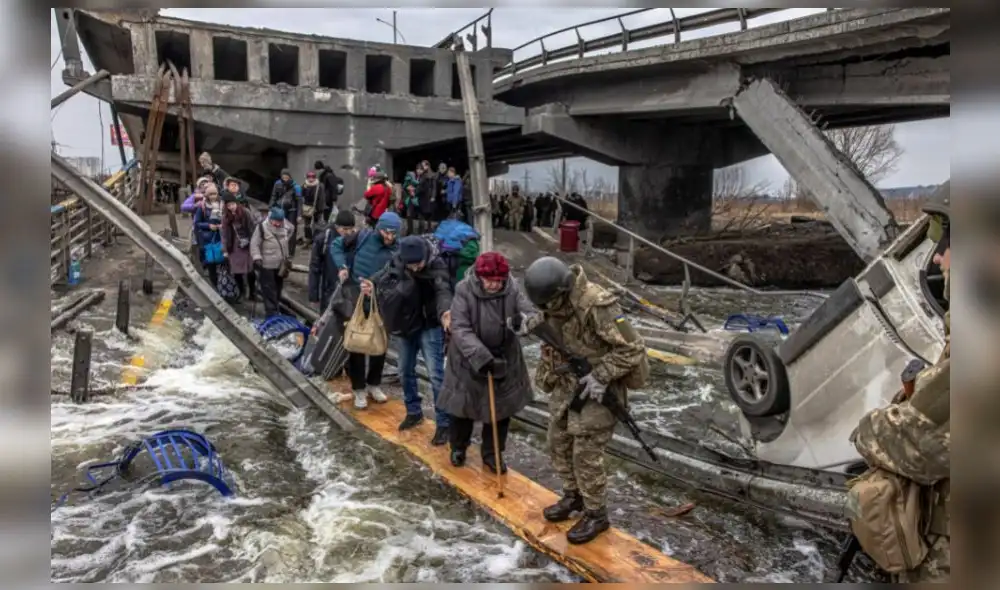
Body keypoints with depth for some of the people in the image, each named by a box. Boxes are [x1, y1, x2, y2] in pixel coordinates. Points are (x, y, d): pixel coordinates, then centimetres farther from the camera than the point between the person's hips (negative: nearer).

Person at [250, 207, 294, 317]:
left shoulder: (287, 227, -3)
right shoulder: (262, 227, -16)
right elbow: (254, 244, -13)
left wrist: (288, 257, 19)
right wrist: (257, 258, -25)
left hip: (281, 265, 5)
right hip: (267, 265, -5)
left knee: (278, 288, 17)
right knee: (269, 291, -5)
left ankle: (275, 309, 33)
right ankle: (271, 313, -2)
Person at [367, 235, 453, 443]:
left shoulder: (436, 266, -24)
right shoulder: (396, 263, -10)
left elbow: (443, 290, -37)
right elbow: (383, 277, 6)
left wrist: (444, 311, -59)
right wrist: (371, 285, -18)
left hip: (430, 326, -5)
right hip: (406, 325, 6)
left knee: (436, 374, -7)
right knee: (405, 372, 17)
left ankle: (443, 423, 6)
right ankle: (413, 412, 37)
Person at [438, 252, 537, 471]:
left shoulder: (513, 289, -14)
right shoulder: (464, 290, -20)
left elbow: (533, 314, -17)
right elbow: (460, 329, -25)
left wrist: (524, 320, -43)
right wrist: (482, 357, -36)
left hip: (503, 358, 2)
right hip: (468, 360, -2)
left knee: (501, 408, 11)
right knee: (463, 405, 13)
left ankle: (492, 453, 32)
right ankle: (458, 447, 39)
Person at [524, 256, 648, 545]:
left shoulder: (596, 305, -28)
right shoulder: (553, 304, -3)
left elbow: (632, 348, -23)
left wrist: (601, 376, -23)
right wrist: (547, 374, 13)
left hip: (595, 388, -8)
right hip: (566, 385, 8)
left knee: (586, 453, -1)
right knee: (559, 444, 17)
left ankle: (596, 515, 18)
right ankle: (573, 496, 38)